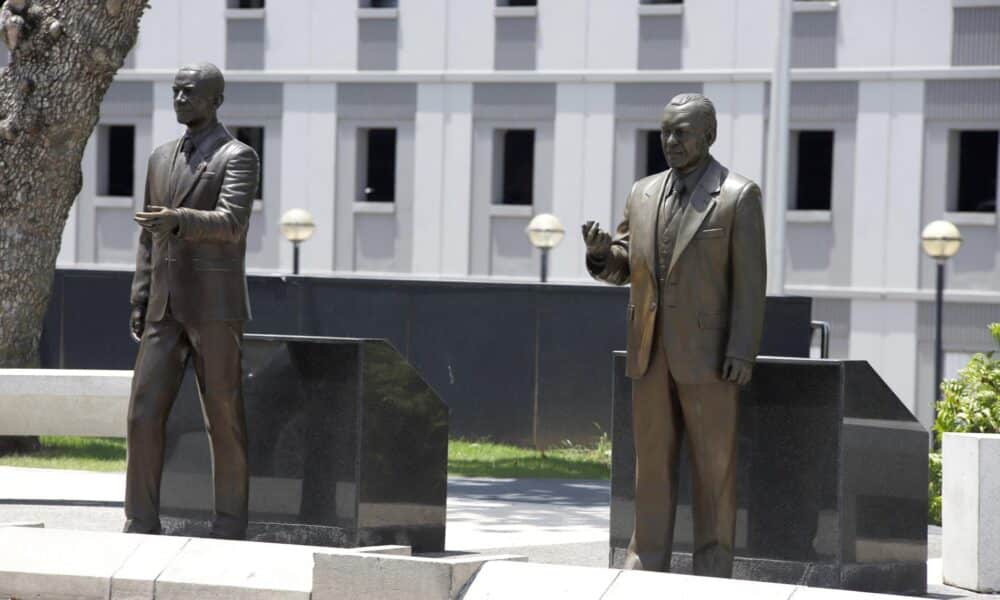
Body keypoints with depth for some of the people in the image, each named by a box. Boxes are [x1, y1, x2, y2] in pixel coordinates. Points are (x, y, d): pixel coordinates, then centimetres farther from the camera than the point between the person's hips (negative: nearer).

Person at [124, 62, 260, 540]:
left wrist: (178, 219, -37)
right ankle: (141, 523, 0)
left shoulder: (238, 157, -4)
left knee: (223, 418, -2)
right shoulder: (162, 159, 17)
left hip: (216, 306, -6)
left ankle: (229, 528, 4)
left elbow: (231, 223, -19)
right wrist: (139, 303, 11)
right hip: (166, 308, 6)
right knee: (144, 414, -3)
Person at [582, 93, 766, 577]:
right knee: (651, 462, 8)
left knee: (713, 468, 0)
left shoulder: (739, 196, -4)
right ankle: (645, 564, 13)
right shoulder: (643, 194, 11)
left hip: (708, 355, -5)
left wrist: (741, 354, -15)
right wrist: (600, 251, -9)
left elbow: (750, 281, -8)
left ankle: (712, 573, 5)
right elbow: (623, 268, 15)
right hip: (651, 354, 5)